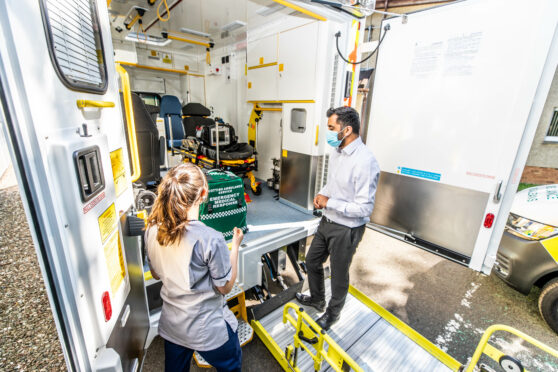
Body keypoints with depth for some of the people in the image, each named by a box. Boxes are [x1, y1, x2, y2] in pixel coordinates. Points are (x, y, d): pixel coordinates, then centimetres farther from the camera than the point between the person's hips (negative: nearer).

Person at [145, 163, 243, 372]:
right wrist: (235, 246, -11)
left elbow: (156, 274, 3)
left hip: (170, 325, 5)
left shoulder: (152, 230, -13)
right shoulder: (210, 239, -32)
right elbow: (225, 287, -17)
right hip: (207, 330, -4)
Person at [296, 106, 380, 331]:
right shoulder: (337, 152, 2)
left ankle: (333, 313, 44)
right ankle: (317, 299, 51)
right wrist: (321, 194, -4)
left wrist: (329, 202, -21)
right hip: (327, 222, 9)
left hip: (346, 230, -8)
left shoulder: (365, 162, -27)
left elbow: (364, 208, -27)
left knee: (339, 274, 15)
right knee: (312, 262, 24)